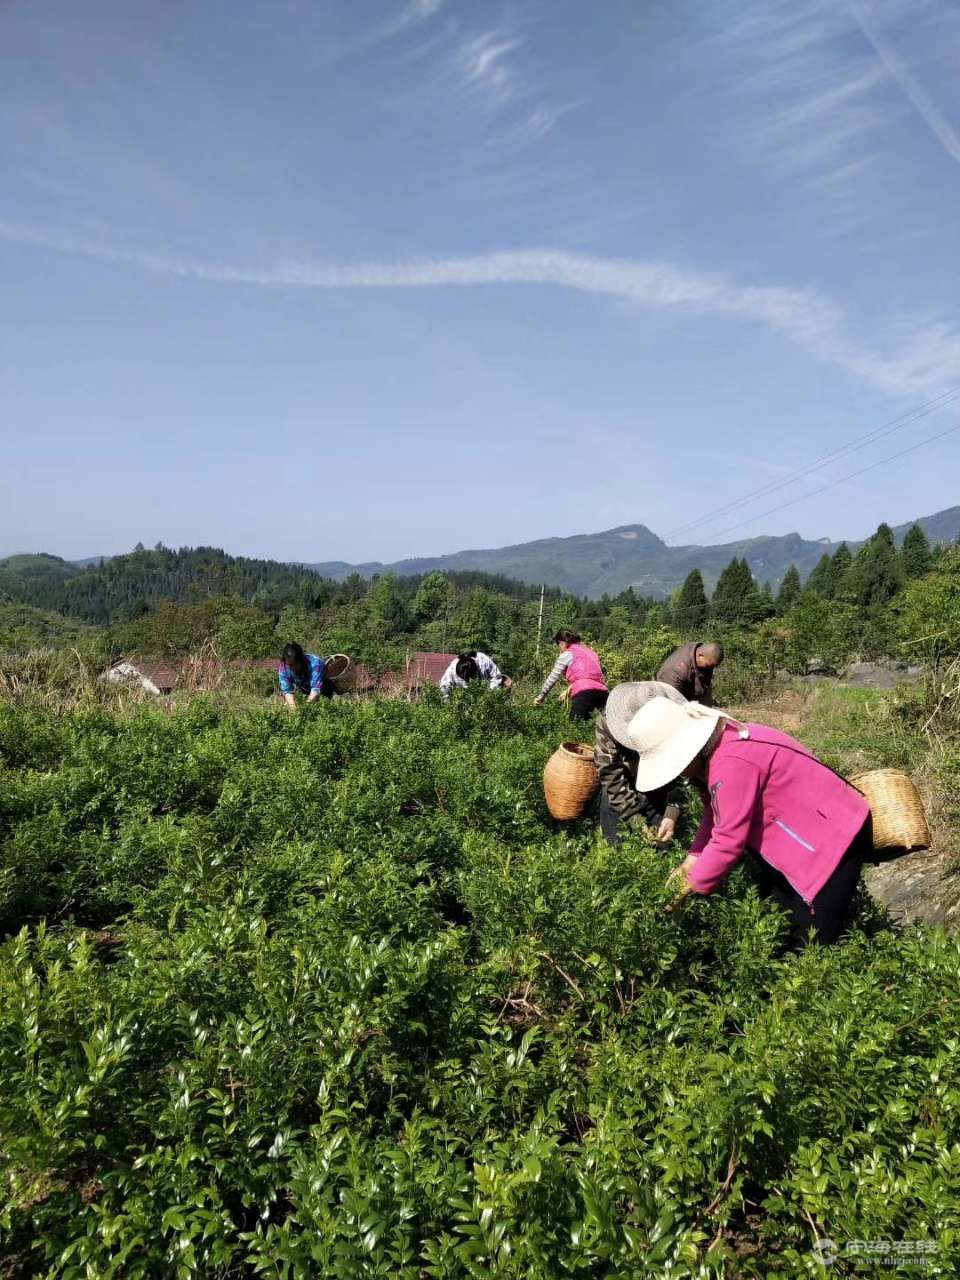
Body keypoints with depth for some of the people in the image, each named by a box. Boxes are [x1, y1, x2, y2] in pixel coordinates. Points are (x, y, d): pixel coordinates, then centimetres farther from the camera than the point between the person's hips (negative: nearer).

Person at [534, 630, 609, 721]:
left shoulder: (567, 654, 10)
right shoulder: (589, 651, 29)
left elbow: (552, 678, 10)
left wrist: (540, 698, 19)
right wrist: (569, 690, 35)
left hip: (584, 693, -6)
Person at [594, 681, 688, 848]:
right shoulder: (607, 722, -31)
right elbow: (611, 778, -29)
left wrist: (672, 814, -34)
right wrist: (637, 821, -32)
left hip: (659, 788, 1)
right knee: (618, 846, -4)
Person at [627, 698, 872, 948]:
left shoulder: (731, 763, -32)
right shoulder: (712, 749, -1)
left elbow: (728, 841, -27)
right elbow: (716, 815, 6)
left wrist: (691, 888, -15)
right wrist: (692, 860, -4)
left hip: (834, 836, -10)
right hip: (802, 832, 10)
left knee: (810, 946, -6)